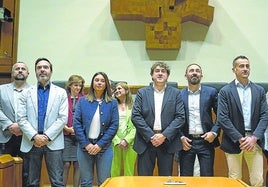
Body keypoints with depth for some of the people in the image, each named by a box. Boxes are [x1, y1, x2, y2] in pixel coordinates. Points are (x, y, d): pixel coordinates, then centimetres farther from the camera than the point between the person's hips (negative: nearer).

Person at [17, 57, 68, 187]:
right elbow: (21, 119, 1)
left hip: (53, 142, -1)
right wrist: (34, 136, -12)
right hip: (31, 142, 2)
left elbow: (63, 118, -2)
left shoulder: (61, 93, 7)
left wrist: (47, 136, -11)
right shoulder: (26, 93, 9)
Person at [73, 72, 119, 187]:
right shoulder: (82, 101, 5)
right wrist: (86, 144, -10)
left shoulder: (112, 103, 4)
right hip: (85, 146, 1)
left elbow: (114, 125, -3)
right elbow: (76, 123, -1)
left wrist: (100, 144, -11)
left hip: (104, 147, 0)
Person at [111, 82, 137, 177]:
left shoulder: (133, 106, 5)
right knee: (114, 172, 1)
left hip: (130, 143, -1)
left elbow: (136, 127, -1)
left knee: (129, 172, 0)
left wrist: (126, 140, -11)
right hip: (115, 143, 1)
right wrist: (117, 141, -9)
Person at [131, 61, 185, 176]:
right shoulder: (142, 93, 7)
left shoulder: (176, 93, 6)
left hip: (167, 142, 0)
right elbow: (135, 116, -2)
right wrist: (151, 136, -11)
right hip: (146, 141, 0)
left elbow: (180, 117, -2)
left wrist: (164, 135, -12)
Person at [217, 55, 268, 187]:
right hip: (234, 141, -2)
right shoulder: (225, 91, 0)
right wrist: (240, 139, -12)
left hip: (254, 141, 3)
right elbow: (222, 118, -8)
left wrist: (254, 138, -10)